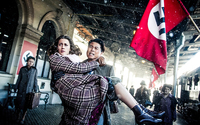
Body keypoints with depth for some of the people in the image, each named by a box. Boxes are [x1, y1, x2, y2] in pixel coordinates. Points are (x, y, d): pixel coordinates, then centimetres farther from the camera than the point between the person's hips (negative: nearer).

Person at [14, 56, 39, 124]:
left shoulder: (34, 70, 0)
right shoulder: (22, 69, 4)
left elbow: (35, 80, 1)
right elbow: (19, 79, 8)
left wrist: (35, 90, 0)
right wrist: (16, 87, 7)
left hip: (29, 90, -1)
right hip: (21, 89, 2)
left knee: (25, 103, 4)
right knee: (18, 102, 5)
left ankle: (23, 118, 16)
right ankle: (18, 117, 21)